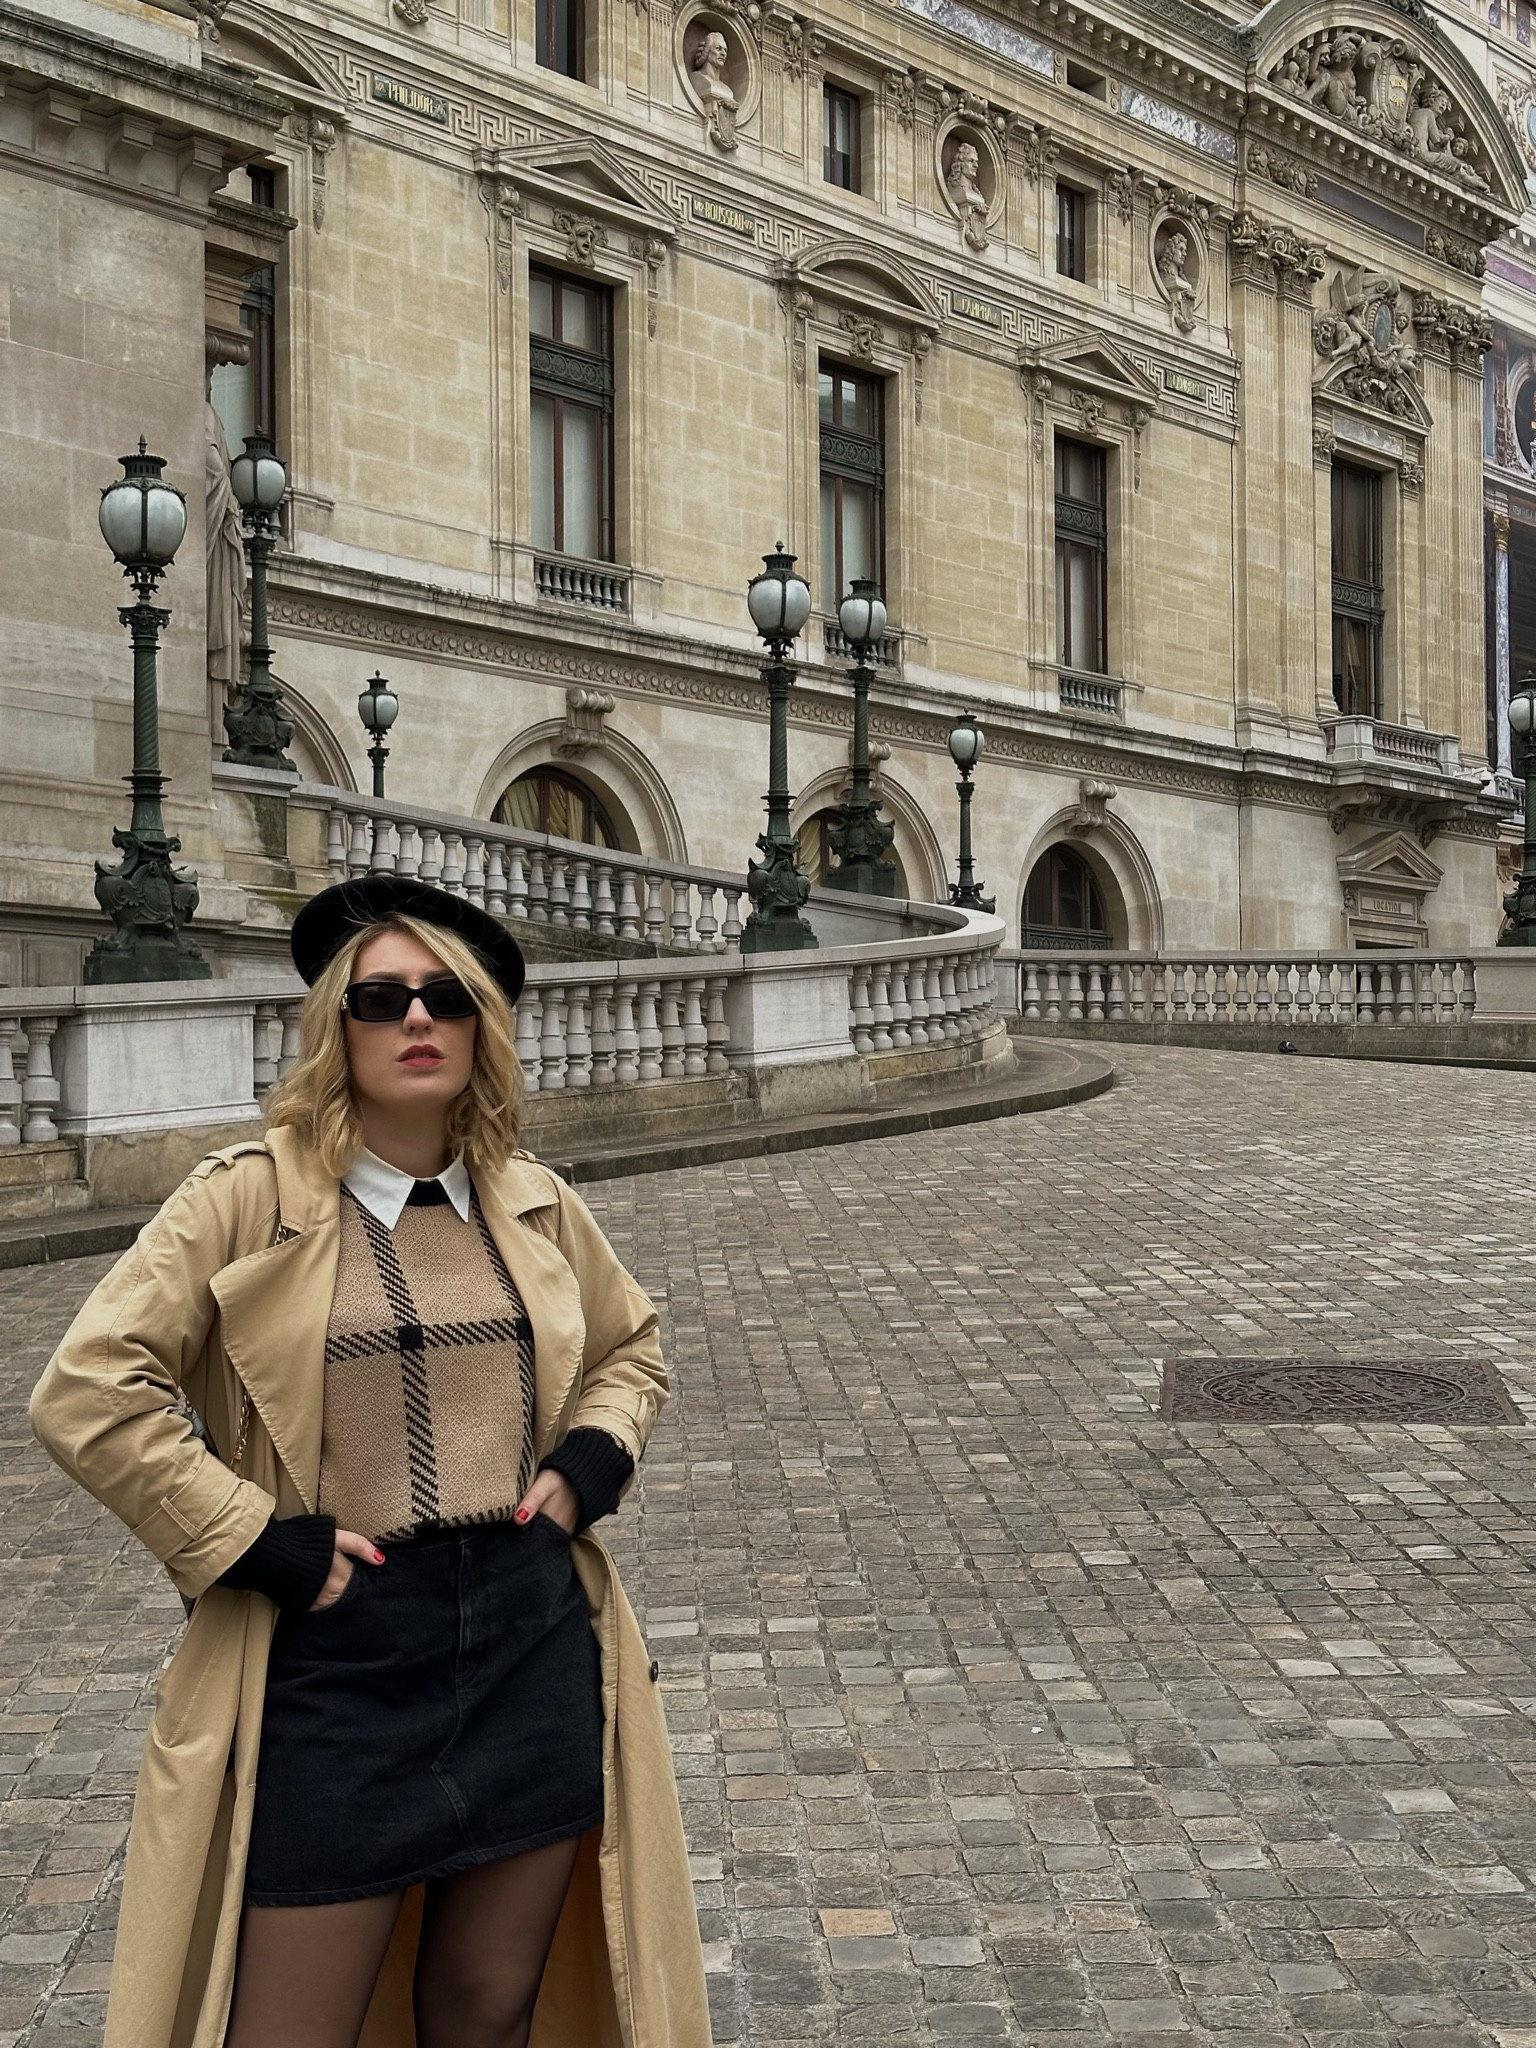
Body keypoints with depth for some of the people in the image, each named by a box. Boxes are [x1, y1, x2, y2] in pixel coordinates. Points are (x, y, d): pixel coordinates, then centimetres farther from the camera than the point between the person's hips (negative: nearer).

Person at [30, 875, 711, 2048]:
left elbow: (631, 1346, 23)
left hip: (536, 1642, 4)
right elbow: (88, 1392, -11)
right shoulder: (249, 1201, -8)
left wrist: (588, 1465, 4)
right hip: (340, 1651, -4)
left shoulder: (537, 1207, 6)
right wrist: (254, 1542, -14)